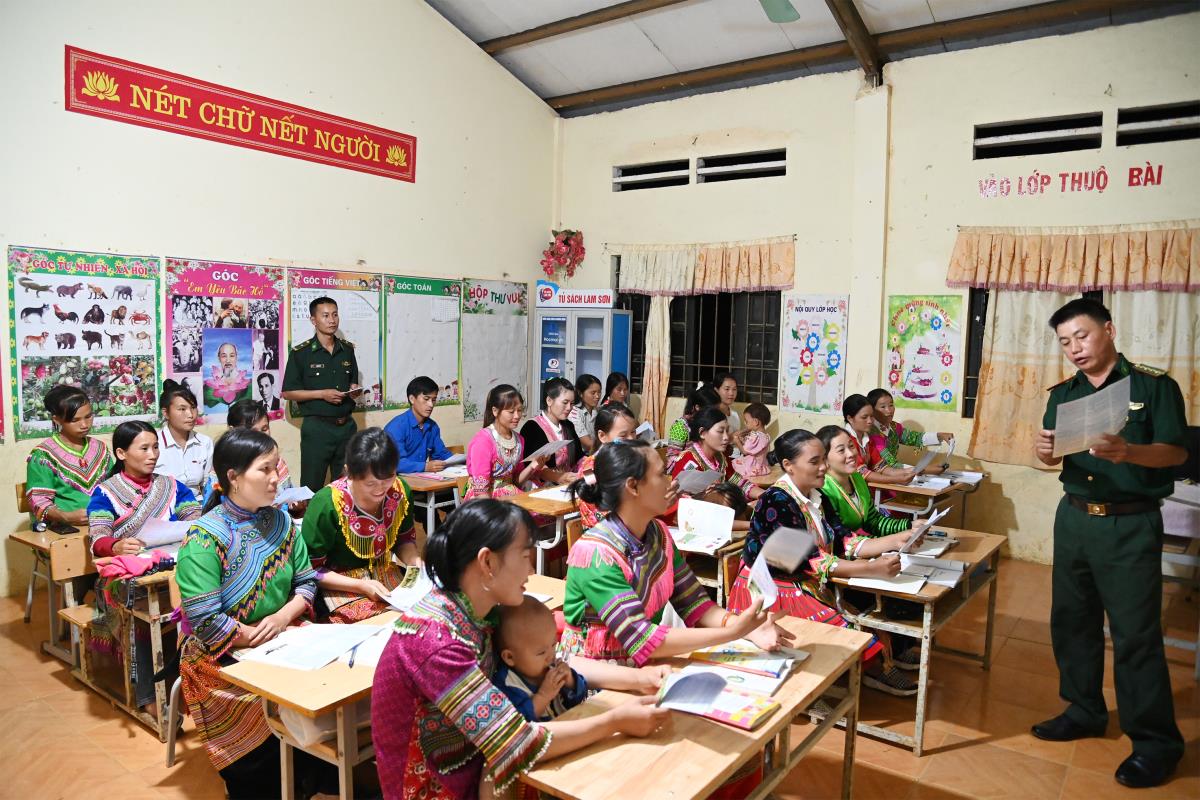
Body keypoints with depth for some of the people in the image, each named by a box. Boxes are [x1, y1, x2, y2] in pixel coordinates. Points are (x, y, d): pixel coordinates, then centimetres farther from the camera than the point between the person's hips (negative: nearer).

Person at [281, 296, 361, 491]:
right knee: (312, 486, 2)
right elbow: (288, 393, -6)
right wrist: (322, 394, -15)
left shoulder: (347, 349, 9)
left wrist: (355, 391, -1)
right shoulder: (301, 353, -5)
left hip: (346, 425, 4)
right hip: (317, 427, -4)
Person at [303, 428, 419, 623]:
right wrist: (361, 586, -20)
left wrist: (415, 561, -10)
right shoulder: (326, 505, -21)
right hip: (341, 587, -5)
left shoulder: (400, 491, -7)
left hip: (387, 577, 6)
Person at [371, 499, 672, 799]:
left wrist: (638, 678, -6)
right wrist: (616, 721, -21)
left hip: (476, 767, 7)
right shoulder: (435, 640, -31)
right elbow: (518, 745, -30)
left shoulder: (480, 612, -6)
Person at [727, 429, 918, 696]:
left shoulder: (814, 497, 6)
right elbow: (807, 559, -25)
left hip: (804, 582, 8)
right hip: (771, 590, -8)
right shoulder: (776, 502, -20)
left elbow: (840, 542, 2)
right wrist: (873, 569, -30)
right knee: (842, 628, -21)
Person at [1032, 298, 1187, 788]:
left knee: (1135, 633, -2)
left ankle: (1156, 742, 12)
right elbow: (1054, 458, 6)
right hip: (1074, 518, 6)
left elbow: (1176, 452, -13)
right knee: (1071, 619, 12)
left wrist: (1127, 452, -33)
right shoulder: (1063, 394, 9)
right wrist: (1044, 452, -18)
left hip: (1131, 525, -5)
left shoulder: (1153, 385, -6)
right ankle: (1084, 711, 28)